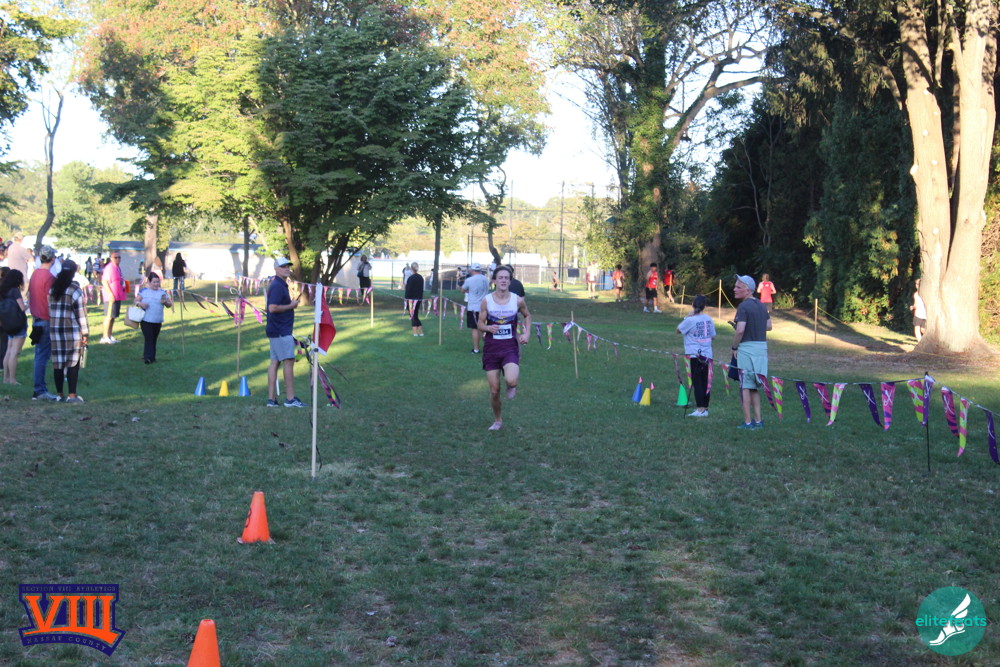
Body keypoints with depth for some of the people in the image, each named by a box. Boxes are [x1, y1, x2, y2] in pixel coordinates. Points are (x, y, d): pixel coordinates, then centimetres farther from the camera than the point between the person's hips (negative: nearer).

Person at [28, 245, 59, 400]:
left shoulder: (34, 274, 9)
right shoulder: (49, 277, -17)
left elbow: (29, 296, 15)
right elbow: (50, 300, -19)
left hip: (36, 319, 9)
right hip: (46, 321, -9)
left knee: (40, 354, 13)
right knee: (43, 355, -4)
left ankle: (39, 389, 17)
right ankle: (40, 391, -1)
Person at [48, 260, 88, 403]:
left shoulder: (53, 288, 9)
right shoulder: (75, 289, -8)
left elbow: (50, 309, 12)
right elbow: (81, 313, -9)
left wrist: (53, 326, 17)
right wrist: (85, 333, -5)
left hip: (55, 330, 5)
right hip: (73, 332, -5)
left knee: (58, 362, 10)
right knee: (73, 362, -1)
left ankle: (59, 394, 15)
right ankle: (72, 395, -3)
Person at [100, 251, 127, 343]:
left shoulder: (118, 268, 15)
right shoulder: (109, 268, -14)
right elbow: (104, 281, -20)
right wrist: (110, 294, -23)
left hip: (117, 296, 9)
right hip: (111, 297, -9)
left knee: (113, 316, 13)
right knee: (109, 316, -7)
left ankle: (109, 336, 20)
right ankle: (105, 337, -3)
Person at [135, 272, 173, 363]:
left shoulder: (162, 292, 10)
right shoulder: (144, 291, 3)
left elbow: (170, 304, 10)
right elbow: (136, 301, 2)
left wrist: (165, 302, -12)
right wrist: (140, 303, -19)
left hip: (158, 321, 3)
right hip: (146, 320, -3)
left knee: (154, 339, 9)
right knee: (148, 338, -11)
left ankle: (152, 357, 17)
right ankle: (148, 357, -14)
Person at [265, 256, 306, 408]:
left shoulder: (281, 285, 18)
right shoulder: (277, 286, -15)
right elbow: (272, 308, -24)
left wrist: (291, 304, 13)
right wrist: (291, 306, -14)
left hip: (276, 331, 10)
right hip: (281, 332, -10)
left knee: (275, 362, 9)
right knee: (288, 361, -8)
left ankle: (271, 399, 10)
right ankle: (290, 399, -5)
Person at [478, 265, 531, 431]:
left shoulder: (518, 300, -4)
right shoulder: (486, 301, -5)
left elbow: (527, 316, 15)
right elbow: (480, 323, 3)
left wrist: (527, 333, 0)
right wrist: (488, 328, -19)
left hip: (510, 347, -1)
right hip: (491, 348, 1)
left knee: (511, 380, -27)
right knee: (494, 390, 4)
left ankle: (512, 386, 13)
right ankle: (498, 421, 28)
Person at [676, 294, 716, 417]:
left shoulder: (690, 320, -12)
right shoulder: (709, 319, 4)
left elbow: (678, 330, 2)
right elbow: (713, 335, 13)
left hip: (694, 355, -5)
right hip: (707, 355, 5)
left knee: (697, 381, -3)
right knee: (705, 382, 9)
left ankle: (700, 409, -7)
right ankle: (705, 408, 13)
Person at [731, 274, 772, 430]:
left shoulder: (744, 307, -14)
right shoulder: (762, 306, 11)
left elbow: (740, 330, -21)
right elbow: (768, 326, 18)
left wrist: (734, 347, -8)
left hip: (747, 348, -8)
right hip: (762, 347, 8)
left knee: (745, 386, -2)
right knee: (755, 386, 15)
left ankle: (747, 422, -1)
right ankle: (758, 420, 15)